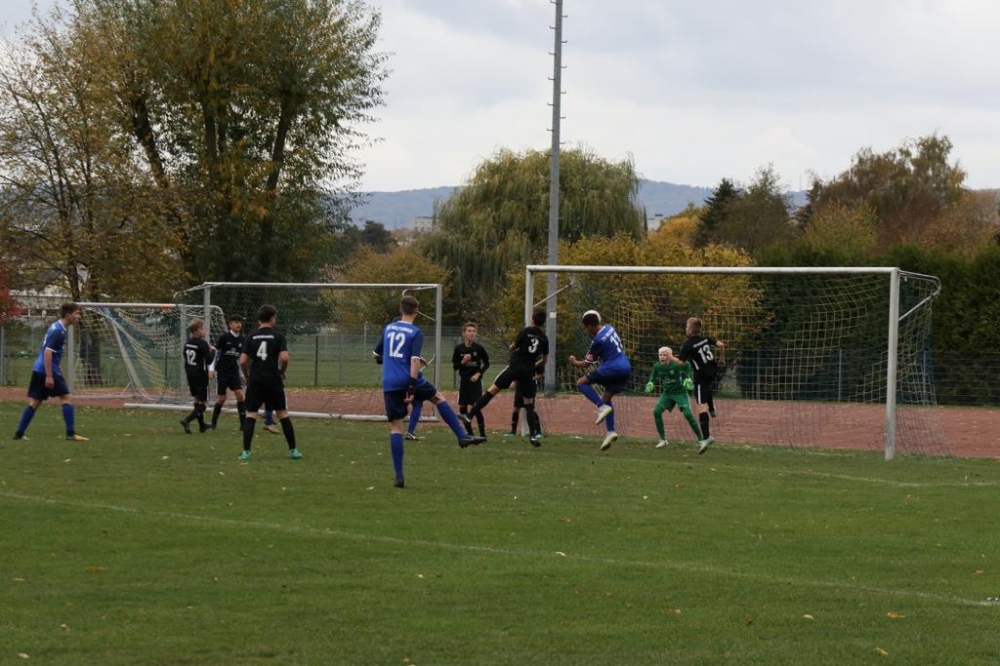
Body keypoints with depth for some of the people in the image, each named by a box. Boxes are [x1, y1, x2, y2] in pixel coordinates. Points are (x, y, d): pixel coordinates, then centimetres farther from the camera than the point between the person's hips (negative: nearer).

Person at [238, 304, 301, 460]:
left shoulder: (251, 337, 3)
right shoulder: (278, 336, -2)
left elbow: (243, 361, -3)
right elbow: (284, 358, -14)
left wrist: (247, 376, 13)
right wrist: (282, 372, 5)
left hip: (255, 381, 1)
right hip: (273, 381, -1)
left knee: (250, 415, 4)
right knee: (283, 414, 9)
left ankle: (246, 452, -5)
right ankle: (293, 450, 11)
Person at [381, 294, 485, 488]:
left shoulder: (388, 329, 12)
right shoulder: (416, 333, -4)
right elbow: (414, 361, -16)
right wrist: (412, 388, -19)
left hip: (389, 384, 3)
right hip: (408, 380, -3)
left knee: (395, 427, 4)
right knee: (438, 398, 23)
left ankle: (399, 476, -1)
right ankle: (462, 436, 18)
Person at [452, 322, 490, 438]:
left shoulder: (479, 348, -6)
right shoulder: (458, 348, -2)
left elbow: (486, 364, 5)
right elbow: (455, 366, 3)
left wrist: (478, 374, -8)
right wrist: (463, 361, -16)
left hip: (475, 380, -3)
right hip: (464, 380, 3)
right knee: (462, 408, 5)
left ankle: (482, 433, -2)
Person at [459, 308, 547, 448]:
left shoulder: (526, 331, -3)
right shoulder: (544, 338, 7)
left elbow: (512, 347, 3)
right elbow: (544, 359, 16)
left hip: (515, 366, -3)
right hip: (528, 371, 3)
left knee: (492, 390, -4)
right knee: (529, 404, 11)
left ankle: (469, 416, -13)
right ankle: (533, 435, 2)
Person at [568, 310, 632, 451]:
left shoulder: (598, 341, -13)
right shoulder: (609, 328, 10)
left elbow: (586, 364, -3)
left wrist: (575, 363, 17)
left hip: (612, 369, -9)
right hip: (626, 370, 9)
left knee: (581, 383, -2)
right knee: (606, 398, 18)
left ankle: (602, 407, -15)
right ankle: (610, 432, 8)